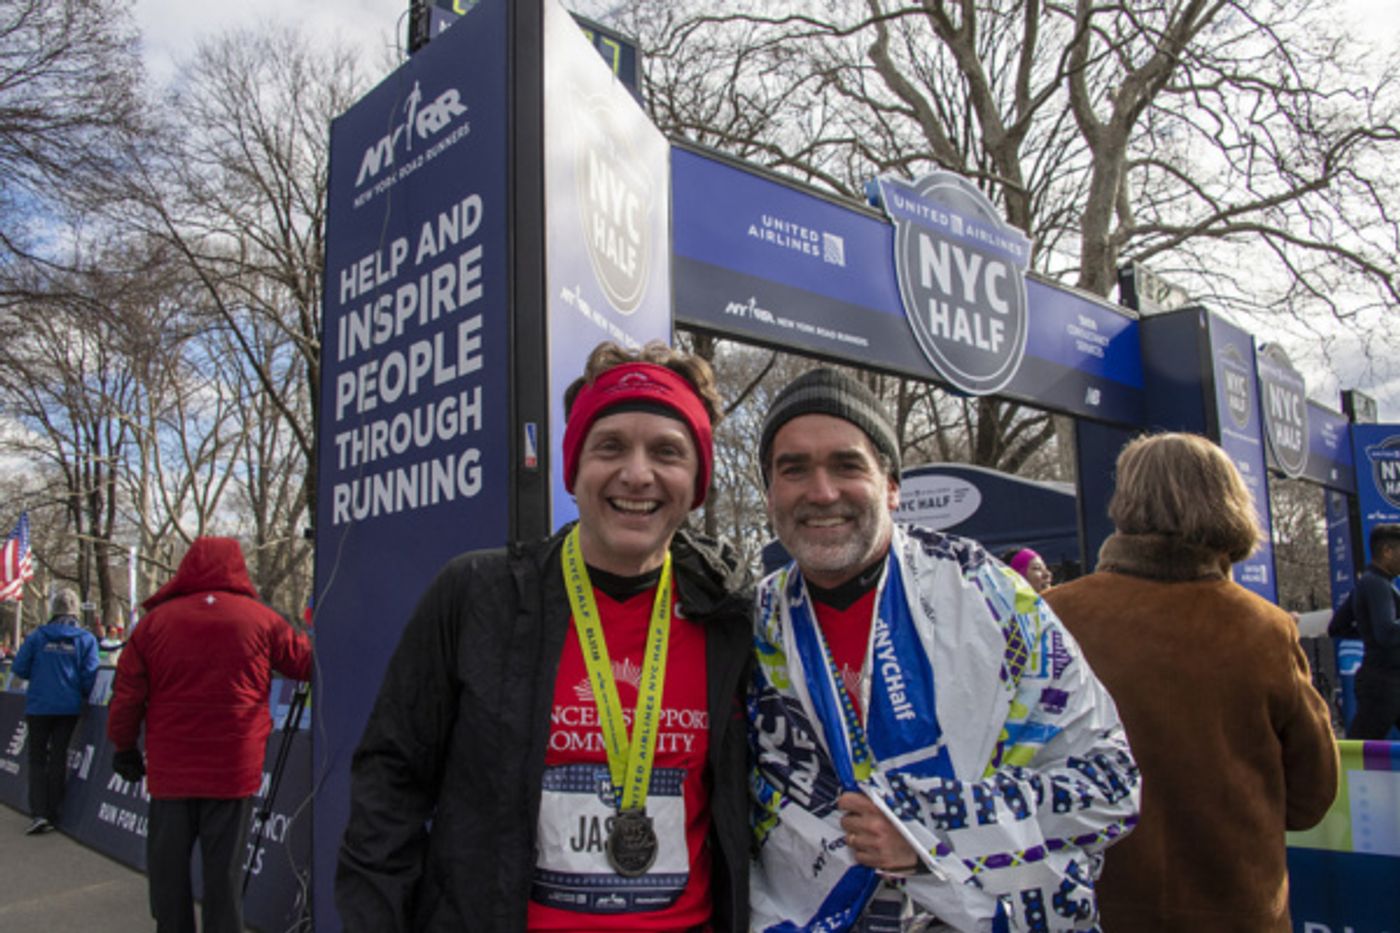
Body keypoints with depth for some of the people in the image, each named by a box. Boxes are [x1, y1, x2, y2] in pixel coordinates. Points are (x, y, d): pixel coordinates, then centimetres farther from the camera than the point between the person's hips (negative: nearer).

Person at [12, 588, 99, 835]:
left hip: (39, 706, -1)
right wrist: (83, 696, 11)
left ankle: (39, 813, -5)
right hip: (69, 707, 1)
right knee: (59, 759, 11)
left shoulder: (38, 636, -4)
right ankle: (52, 816, 14)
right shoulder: (85, 639, -5)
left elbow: (19, 668, -1)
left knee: (37, 759, 9)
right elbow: (89, 675, -8)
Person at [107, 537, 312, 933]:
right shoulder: (261, 619, -4)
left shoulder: (154, 621, -1)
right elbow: (308, 662, 6)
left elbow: (127, 696, 2)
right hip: (234, 770, -1)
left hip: (171, 767, 1)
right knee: (224, 870, 7)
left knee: (168, 866, 15)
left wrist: (125, 747, 17)